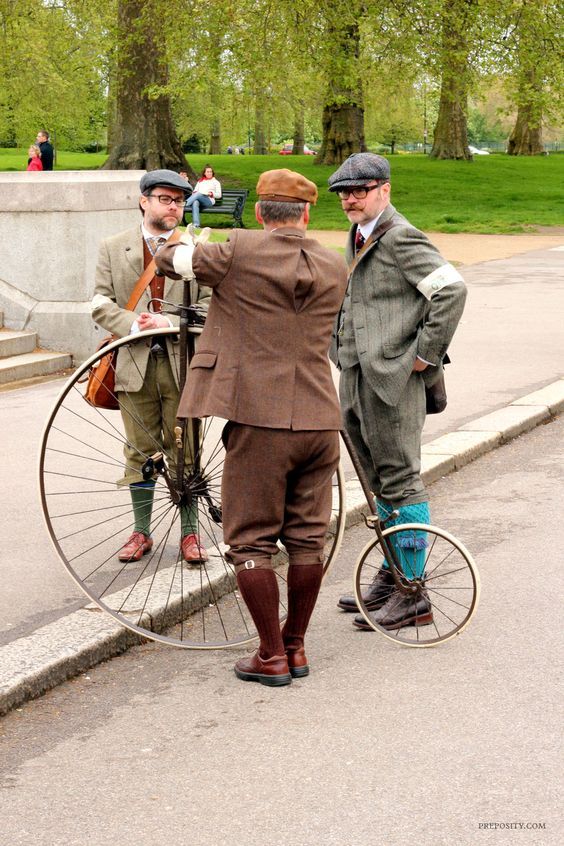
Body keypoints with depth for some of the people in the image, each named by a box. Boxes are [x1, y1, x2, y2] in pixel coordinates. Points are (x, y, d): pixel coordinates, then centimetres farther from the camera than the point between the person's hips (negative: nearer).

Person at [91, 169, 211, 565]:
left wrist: (170, 322, -15)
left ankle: (190, 532, 16)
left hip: (182, 364, -1)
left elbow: (210, 305, -2)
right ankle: (141, 531, 20)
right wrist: (133, 324, -15)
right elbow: (101, 304, 2)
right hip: (135, 365, 1)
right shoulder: (113, 249, 7)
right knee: (140, 451, 9)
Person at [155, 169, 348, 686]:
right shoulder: (335, 268, 6)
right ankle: (296, 647, 23)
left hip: (259, 420, -5)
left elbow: (170, 258, 3)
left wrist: (176, 246, 26)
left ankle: (272, 657, 7)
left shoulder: (240, 252, -7)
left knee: (251, 541, 5)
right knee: (307, 537, 14)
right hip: (320, 419, 5)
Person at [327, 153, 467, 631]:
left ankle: (412, 596, -1)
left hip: (393, 377, -10)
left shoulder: (401, 239, -13)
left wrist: (426, 353, -18)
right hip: (358, 377, 10)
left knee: (400, 481, -6)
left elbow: (452, 290, -22)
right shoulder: (360, 238, 17)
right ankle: (392, 578, 29)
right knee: (380, 482, 17)